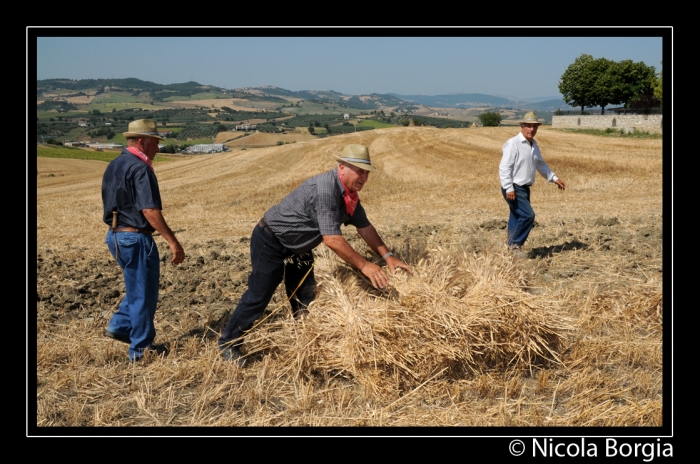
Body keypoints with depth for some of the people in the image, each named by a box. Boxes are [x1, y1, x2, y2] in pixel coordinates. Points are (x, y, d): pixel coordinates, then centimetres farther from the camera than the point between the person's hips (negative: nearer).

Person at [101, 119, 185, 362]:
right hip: (136, 238, -9)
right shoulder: (140, 169, -18)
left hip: (115, 235, 9)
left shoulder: (113, 166, 11)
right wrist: (173, 242, -25)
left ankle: (119, 326, 27)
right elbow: (150, 211, -25)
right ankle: (141, 349, 14)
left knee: (138, 287, 26)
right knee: (143, 293, 4)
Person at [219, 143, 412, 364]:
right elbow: (332, 239, -36)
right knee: (258, 296, -2)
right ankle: (228, 343, 14)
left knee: (305, 297, 13)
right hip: (270, 242, -9)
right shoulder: (325, 189, -33)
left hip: (297, 247, 9)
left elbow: (364, 227, 6)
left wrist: (387, 256, -2)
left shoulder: (350, 193, -4)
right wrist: (364, 265, -32)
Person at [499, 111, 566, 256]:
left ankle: (512, 247, 22)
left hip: (524, 188, 9)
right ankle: (516, 244, -2)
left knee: (517, 217, 13)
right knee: (528, 215, -15)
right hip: (513, 189, -8)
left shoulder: (534, 145, 12)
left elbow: (541, 164, 26)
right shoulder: (513, 144, -15)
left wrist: (554, 178, 20)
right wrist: (509, 189, -24)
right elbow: (504, 167, -19)